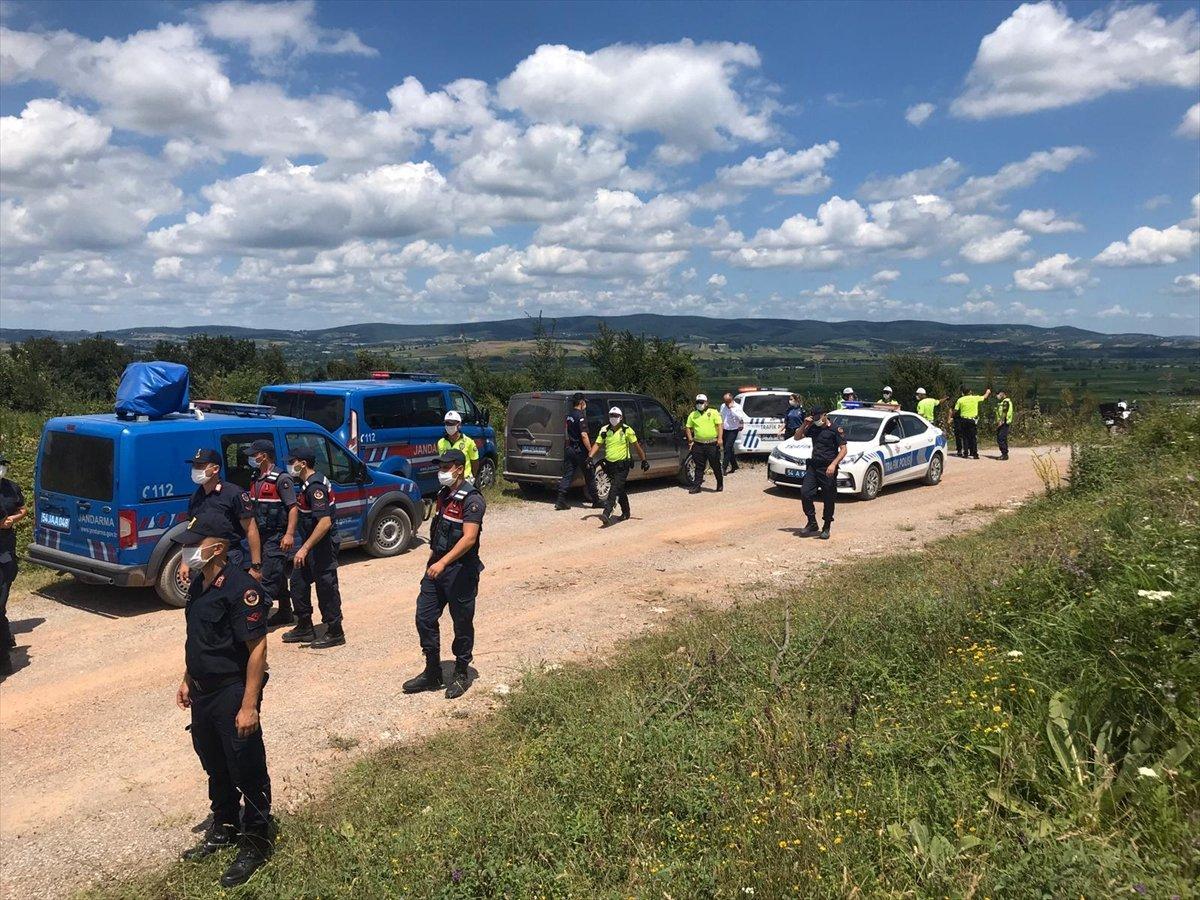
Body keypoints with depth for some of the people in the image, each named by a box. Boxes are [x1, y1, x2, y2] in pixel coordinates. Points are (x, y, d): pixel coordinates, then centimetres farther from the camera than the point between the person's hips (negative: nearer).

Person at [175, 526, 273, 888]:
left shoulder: (240, 588, -24)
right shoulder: (198, 583, 4)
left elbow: (257, 649, -23)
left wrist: (249, 706, -23)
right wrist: (187, 680, 19)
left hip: (233, 694, -9)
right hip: (203, 694, 9)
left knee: (247, 772, 6)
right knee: (215, 766, 23)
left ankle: (256, 844, 22)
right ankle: (224, 829, 42)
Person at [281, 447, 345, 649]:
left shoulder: (315, 486, -22)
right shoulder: (307, 484, 10)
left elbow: (325, 522, -30)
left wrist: (305, 549, -30)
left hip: (323, 545, -10)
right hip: (311, 544, 10)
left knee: (326, 588, -1)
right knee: (298, 582, 16)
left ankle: (335, 633, 10)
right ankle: (305, 628, 27)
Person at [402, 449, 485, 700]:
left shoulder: (471, 499, -17)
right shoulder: (444, 494, 10)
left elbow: (469, 538, -26)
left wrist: (443, 562, -34)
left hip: (460, 570, -8)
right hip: (437, 566, 8)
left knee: (462, 623, 6)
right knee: (424, 617, 7)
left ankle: (461, 673, 22)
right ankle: (432, 673, 20)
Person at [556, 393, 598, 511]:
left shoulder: (569, 416, 11)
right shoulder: (581, 416, -15)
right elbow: (584, 435, -21)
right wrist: (590, 451, -19)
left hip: (569, 449, 8)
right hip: (580, 451, -8)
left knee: (567, 476, 5)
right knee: (590, 476, 5)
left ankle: (561, 501, -1)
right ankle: (595, 501, 14)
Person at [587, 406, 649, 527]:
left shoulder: (627, 430, -5)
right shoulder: (604, 430, 6)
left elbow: (637, 446, 1)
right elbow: (597, 444, 4)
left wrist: (644, 460, 4)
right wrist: (590, 457, -12)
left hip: (622, 466, -5)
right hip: (609, 465, 5)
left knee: (614, 489, -17)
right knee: (620, 490, 18)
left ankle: (606, 514, -27)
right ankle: (625, 512, 34)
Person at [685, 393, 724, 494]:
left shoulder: (713, 413, 3)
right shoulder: (692, 415, 11)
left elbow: (719, 425, -3)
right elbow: (688, 428, 15)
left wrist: (720, 438, -15)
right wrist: (690, 440, 5)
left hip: (712, 444, -2)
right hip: (698, 444, 2)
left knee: (716, 465, 6)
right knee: (699, 467, 4)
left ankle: (720, 484, 21)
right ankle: (696, 486, 6)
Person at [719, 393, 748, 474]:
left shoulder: (737, 407, -12)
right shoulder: (723, 406, 6)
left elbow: (740, 417, -30)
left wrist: (731, 408, -29)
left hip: (733, 431, -7)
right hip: (724, 430, 7)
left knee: (728, 448, -16)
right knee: (727, 449, 11)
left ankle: (724, 467, -17)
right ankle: (734, 466, 23)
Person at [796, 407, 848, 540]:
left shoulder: (836, 429, -5)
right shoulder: (813, 428, 11)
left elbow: (843, 450, -9)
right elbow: (797, 437, 19)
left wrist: (833, 464, -22)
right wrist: (804, 425, 2)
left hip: (828, 469, -5)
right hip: (813, 466, 5)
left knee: (828, 499, 2)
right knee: (805, 493, -7)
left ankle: (826, 528, 14)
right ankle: (812, 523, 6)